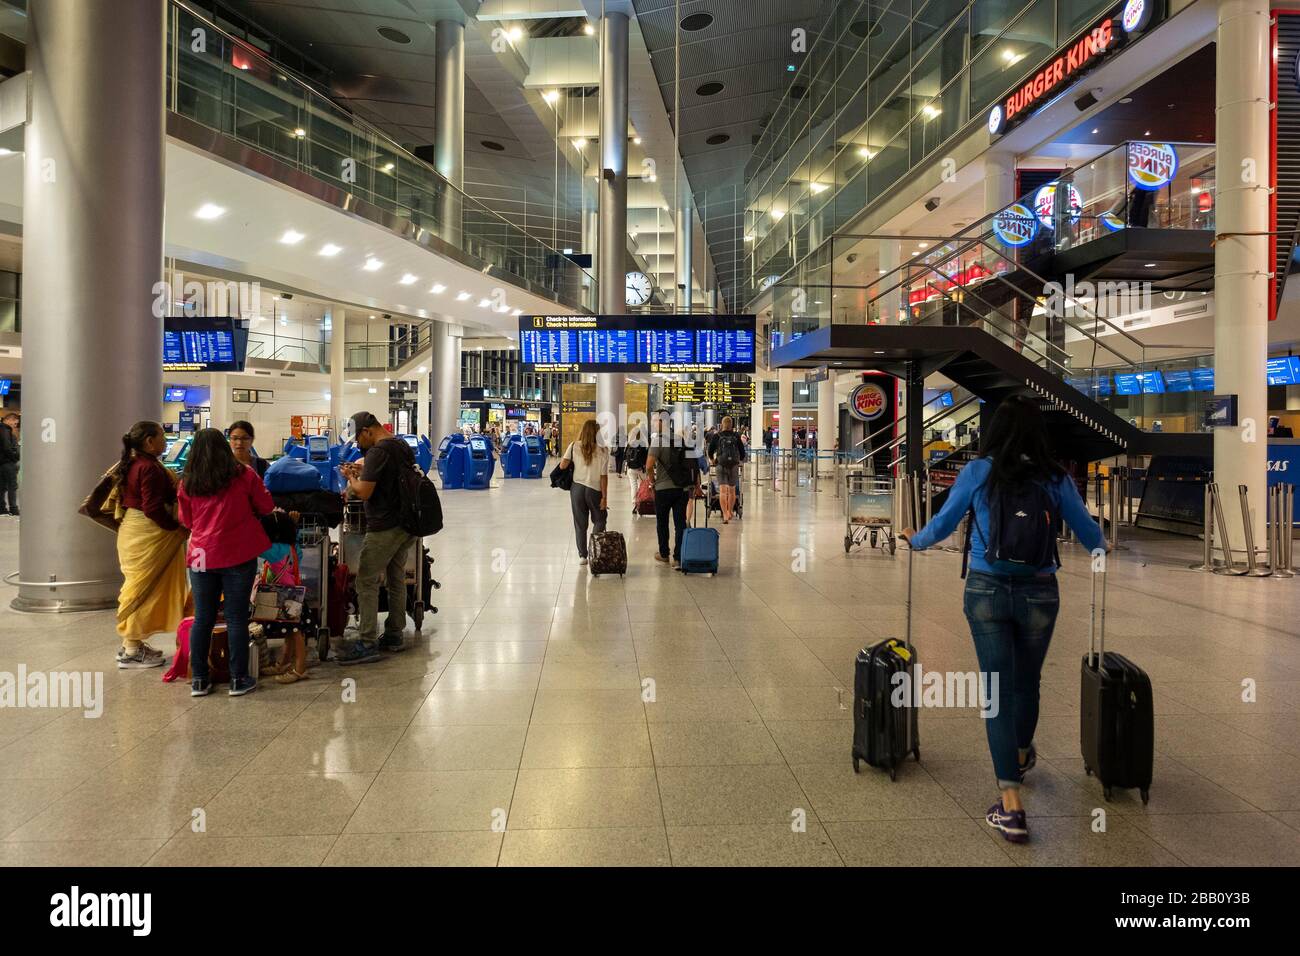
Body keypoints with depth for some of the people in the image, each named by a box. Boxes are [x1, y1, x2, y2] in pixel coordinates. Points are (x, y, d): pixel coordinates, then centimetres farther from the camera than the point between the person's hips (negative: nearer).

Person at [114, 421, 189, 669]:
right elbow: (153, 508, -25)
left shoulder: (132, 464, 11)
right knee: (145, 587, -2)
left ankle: (132, 643, 26)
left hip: (132, 530, 10)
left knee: (138, 586, 17)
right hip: (148, 534, -10)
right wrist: (177, 528, -15)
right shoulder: (150, 468, -19)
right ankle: (132, 651, 5)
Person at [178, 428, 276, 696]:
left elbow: (186, 520, 14)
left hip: (201, 556, 3)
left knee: (203, 619, 10)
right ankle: (239, 680, 7)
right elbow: (266, 507, 4)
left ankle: (199, 680, 16)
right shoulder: (244, 475, -4)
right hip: (238, 555, -2)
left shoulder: (187, 483, 3)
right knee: (237, 618, 2)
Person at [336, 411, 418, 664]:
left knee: (367, 582, -3)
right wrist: (364, 472, 18)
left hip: (384, 527, -9)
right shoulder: (403, 447, 12)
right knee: (397, 579, 15)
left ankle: (367, 644, -3)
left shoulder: (377, 452, -16)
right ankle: (394, 635, 23)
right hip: (406, 525, 9)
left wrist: (351, 478, -1)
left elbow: (364, 492, -19)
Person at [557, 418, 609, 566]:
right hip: (595, 489, -2)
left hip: (577, 487, 2)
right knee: (599, 520, 17)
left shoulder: (574, 447, -4)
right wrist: (604, 497, -4)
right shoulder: (602, 450, -8)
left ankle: (582, 555, 16)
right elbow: (604, 476, -9)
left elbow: (562, 465, -8)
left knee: (580, 523, 12)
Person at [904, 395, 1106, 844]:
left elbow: (942, 525, 3)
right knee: (1026, 684, 23)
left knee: (998, 692, 3)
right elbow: (1090, 534, 12)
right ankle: (1022, 755, 50)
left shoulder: (978, 471, -4)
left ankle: (1011, 807, 0)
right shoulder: (1056, 478, 0)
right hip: (1038, 592, 2)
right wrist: (1102, 551, 35)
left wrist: (915, 539, 24)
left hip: (987, 591, -2)